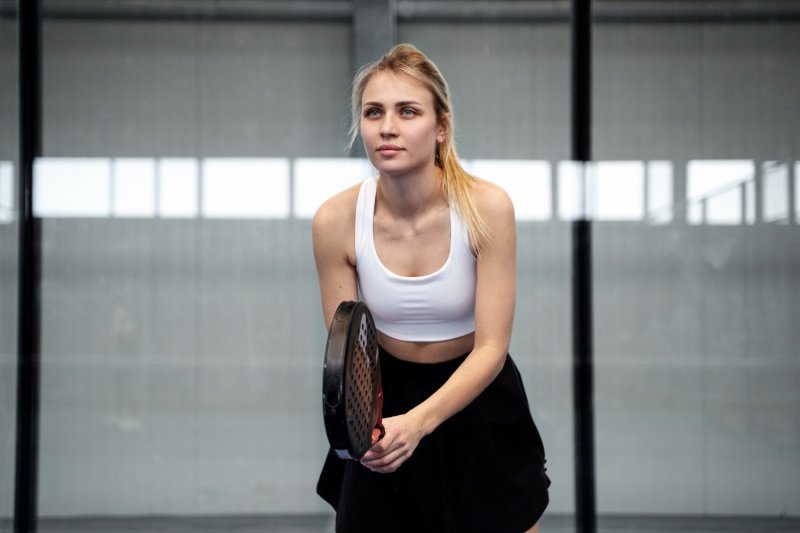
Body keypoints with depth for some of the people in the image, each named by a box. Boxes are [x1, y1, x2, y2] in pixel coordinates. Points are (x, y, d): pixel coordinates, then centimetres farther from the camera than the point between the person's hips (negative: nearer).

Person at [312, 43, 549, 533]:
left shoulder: (487, 207, -24)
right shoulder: (336, 220, -19)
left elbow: (491, 348, -22)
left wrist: (418, 421, -37)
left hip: (477, 396, -1)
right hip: (388, 395, 1)